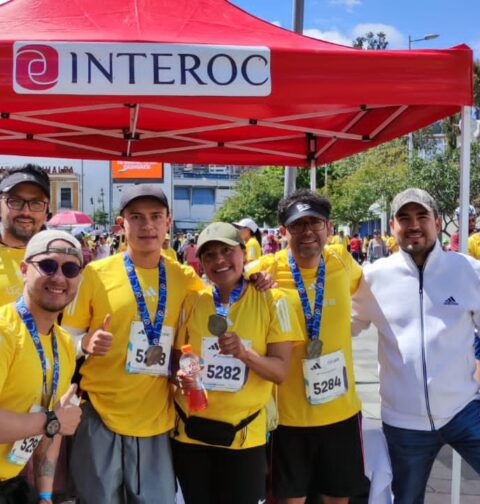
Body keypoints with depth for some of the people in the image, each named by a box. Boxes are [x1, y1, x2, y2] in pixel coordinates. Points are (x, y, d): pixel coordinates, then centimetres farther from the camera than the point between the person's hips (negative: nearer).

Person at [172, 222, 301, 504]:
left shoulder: (271, 301, -7)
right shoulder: (192, 301, -3)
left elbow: (280, 371, -9)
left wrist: (245, 354, -27)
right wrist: (180, 374, -16)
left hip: (245, 433, -2)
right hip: (191, 429, 2)